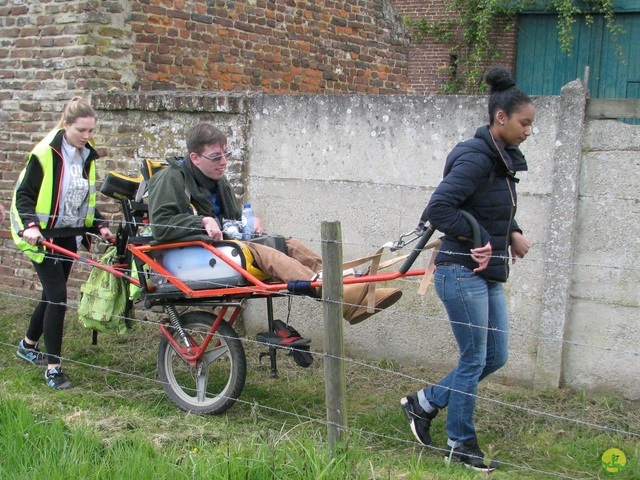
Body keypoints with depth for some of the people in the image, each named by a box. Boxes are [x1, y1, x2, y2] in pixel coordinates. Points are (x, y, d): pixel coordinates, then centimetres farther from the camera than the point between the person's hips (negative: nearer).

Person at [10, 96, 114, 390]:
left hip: (69, 236, 7)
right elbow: (23, 194, -12)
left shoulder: (86, 156, 5)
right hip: (44, 235, -7)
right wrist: (30, 225, -27)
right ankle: (53, 368, -3)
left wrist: (99, 226, 1)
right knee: (57, 296, -11)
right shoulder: (45, 153, -15)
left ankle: (28, 345, 39)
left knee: (53, 294, 16)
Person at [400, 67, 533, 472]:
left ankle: (424, 403, 26)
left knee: (496, 356, 13)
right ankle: (461, 444, 18)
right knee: (475, 359, 1)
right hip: (463, 274, -9)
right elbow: (438, 208, -26)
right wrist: (478, 239, -18)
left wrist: (513, 234, 2)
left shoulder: (503, 159, 11)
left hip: (489, 277, 10)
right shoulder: (476, 158, -18)